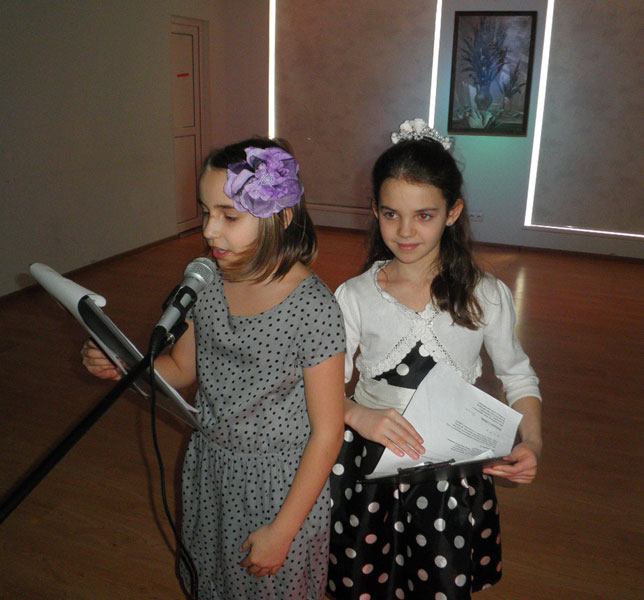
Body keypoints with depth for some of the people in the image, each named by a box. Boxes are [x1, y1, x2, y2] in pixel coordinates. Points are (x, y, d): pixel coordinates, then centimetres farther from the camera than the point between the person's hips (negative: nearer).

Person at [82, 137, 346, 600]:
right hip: (210, 471, 5)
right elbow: (183, 369, 8)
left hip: (283, 486, -5)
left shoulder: (313, 307, -25)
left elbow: (327, 433, -19)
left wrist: (282, 532, -15)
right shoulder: (205, 284, -8)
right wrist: (121, 366, -12)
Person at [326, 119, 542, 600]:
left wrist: (531, 442, -10)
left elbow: (519, 378, 6)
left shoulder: (487, 297, -6)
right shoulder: (355, 297, -7)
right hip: (370, 465, 1)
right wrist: (360, 416, -26)